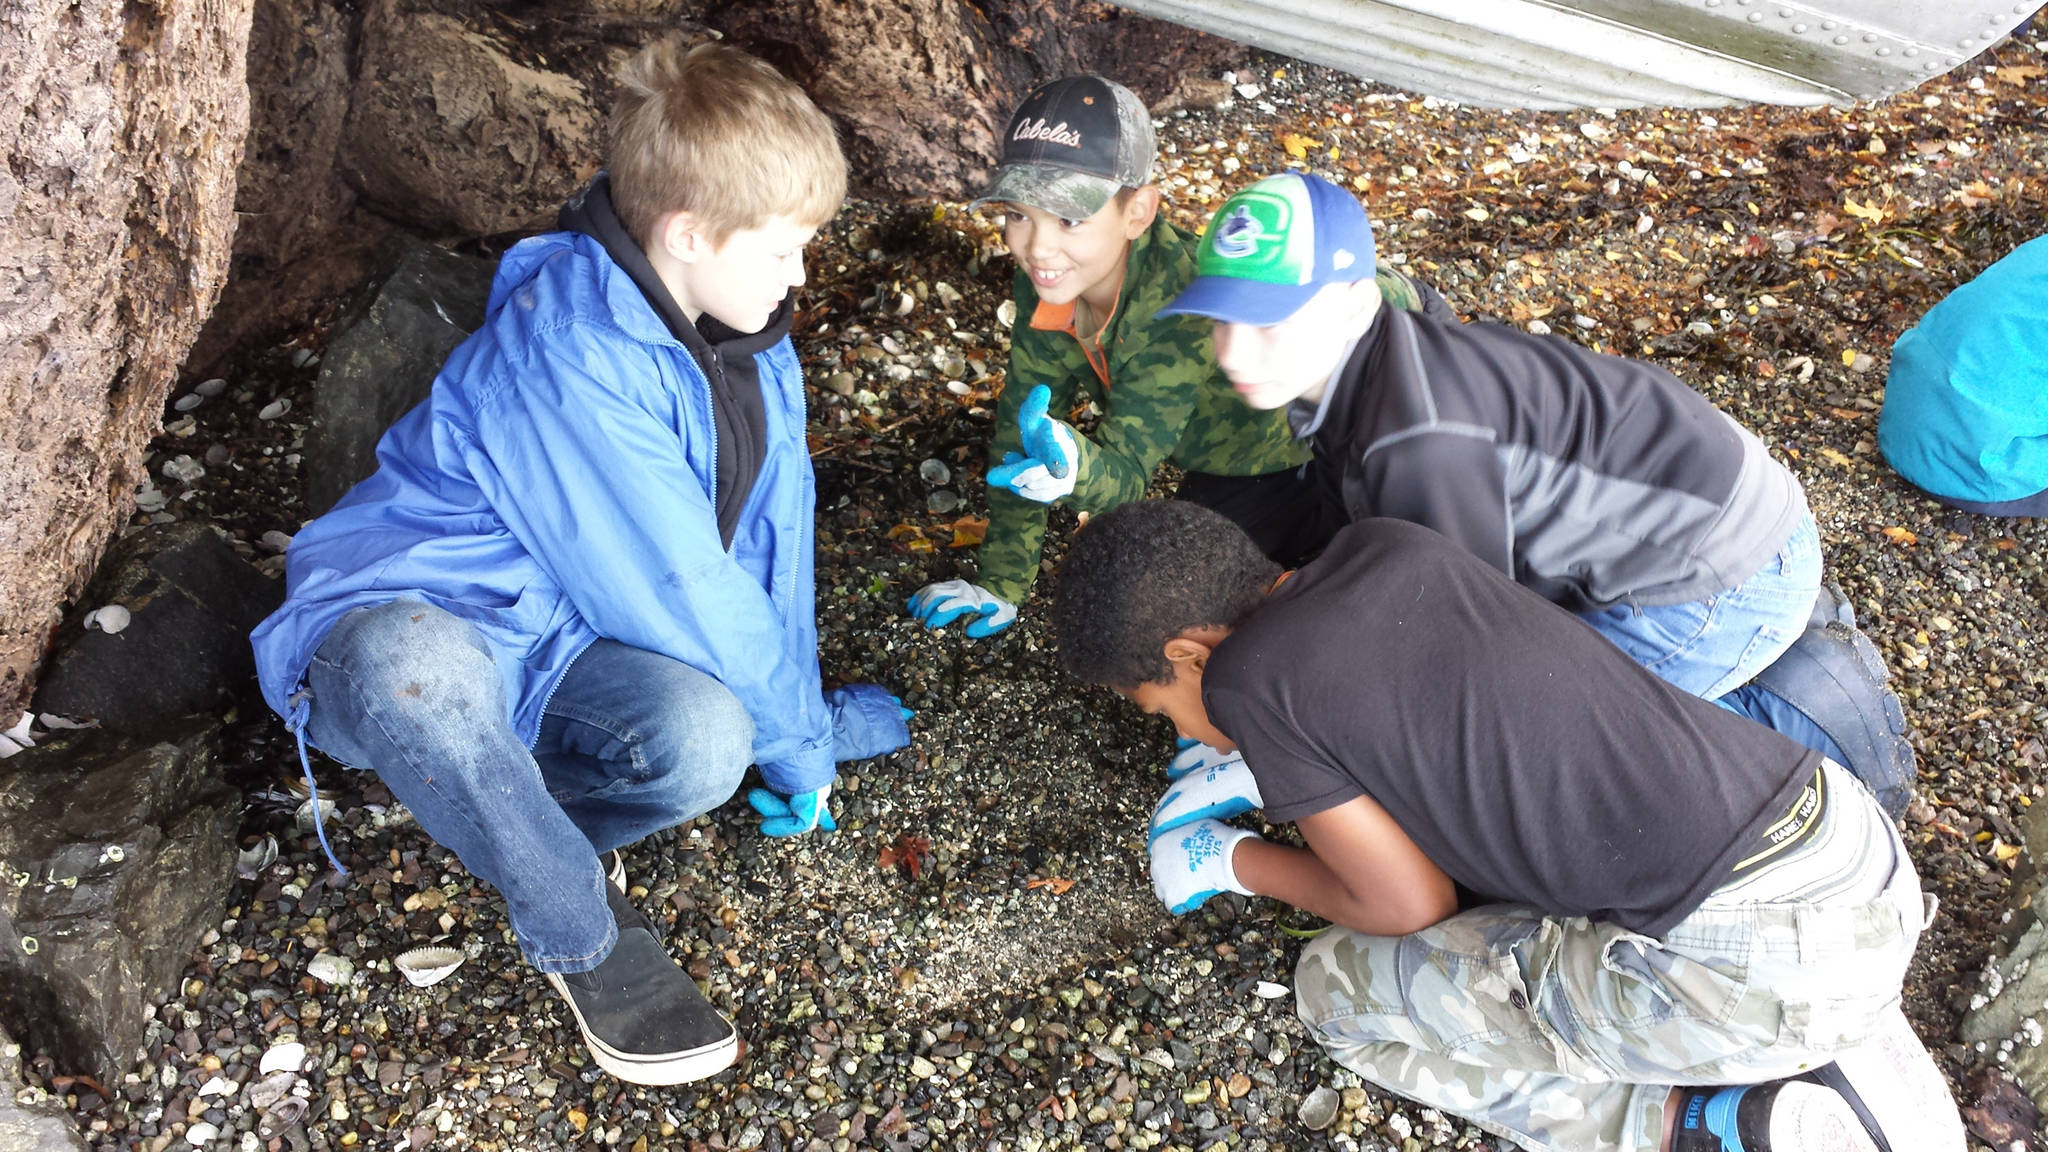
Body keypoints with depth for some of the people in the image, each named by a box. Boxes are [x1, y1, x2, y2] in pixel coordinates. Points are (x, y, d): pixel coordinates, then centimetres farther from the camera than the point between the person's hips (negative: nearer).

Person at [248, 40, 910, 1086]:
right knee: (419, 670, -43)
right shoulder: (571, 355, -27)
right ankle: (580, 934, -15)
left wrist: (803, 715, 7)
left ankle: (514, 808, 7)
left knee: (704, 741, -29)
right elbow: (674, 594, -24)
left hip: (556, 648, 6)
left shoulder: (746, 334, 1)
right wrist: (797, 739, -11)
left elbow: (771, 535, 8)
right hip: (398, 632, -5)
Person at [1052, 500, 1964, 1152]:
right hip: (1863, 839, 7)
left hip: (1752, 960, -7)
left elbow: (1414, 907, 0)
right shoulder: (1388, 545, 10)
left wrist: (1232, 863, 15)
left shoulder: (1247, 678, -9)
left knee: (1340, 985, 9)